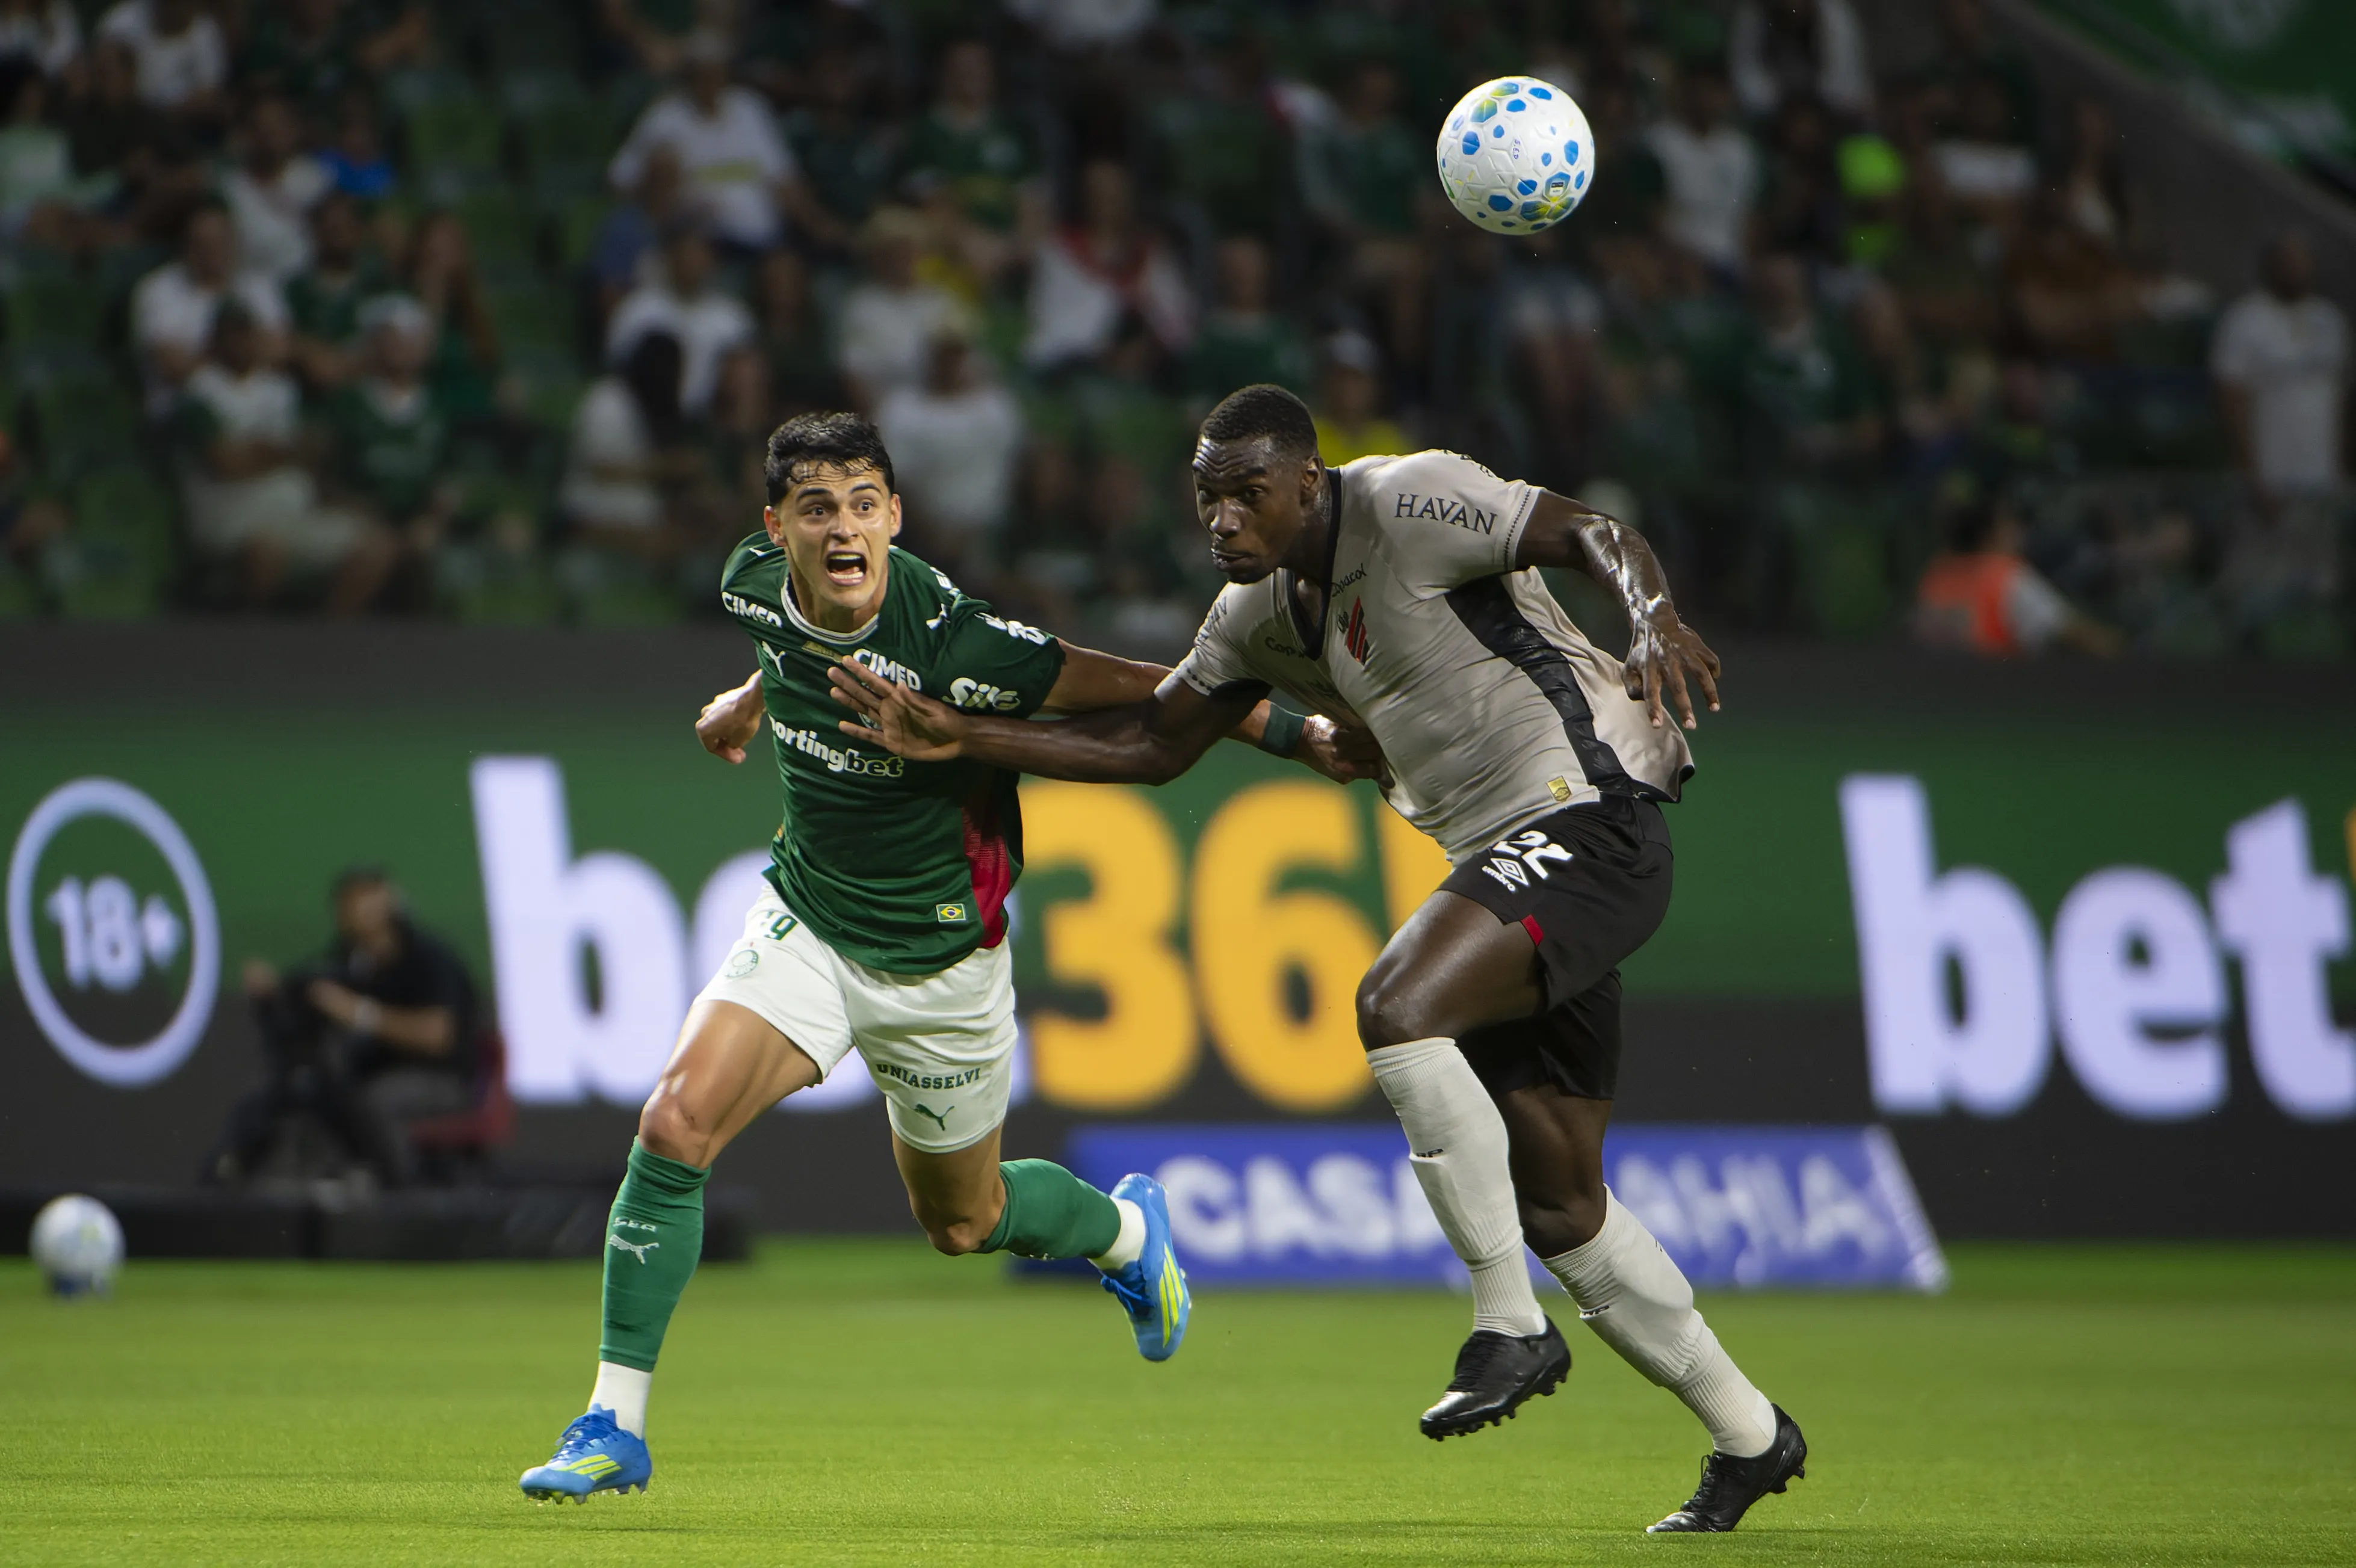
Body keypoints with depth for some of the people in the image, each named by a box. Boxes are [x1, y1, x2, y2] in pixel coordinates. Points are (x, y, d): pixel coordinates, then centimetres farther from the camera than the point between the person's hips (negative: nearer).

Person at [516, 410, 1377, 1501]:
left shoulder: (949, 643, -31)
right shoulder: (756, 584, -13)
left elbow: (1135, 689, -22)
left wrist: (1299, 734, -22)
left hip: (940, 957, -3)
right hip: (806, 922, 4)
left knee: (961, 1221, 16)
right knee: (676, 1125, -19)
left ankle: (1126, 1230, 51)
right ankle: (615, 1427, -8)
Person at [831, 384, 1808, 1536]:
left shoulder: (1410, 504, -13)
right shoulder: (1261, 610, 12)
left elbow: (1594, 536, -20)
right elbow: (1153, 742, 18)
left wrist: (1655, 621, -41)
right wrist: (963, 739, 11)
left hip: (1588, 815, -9)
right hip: (1504, 856, 9)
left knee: (1396, 1008, -29)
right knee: (1555, 1200, 8)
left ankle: (1509, 1327, -18)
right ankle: (1746, 1432, 22)